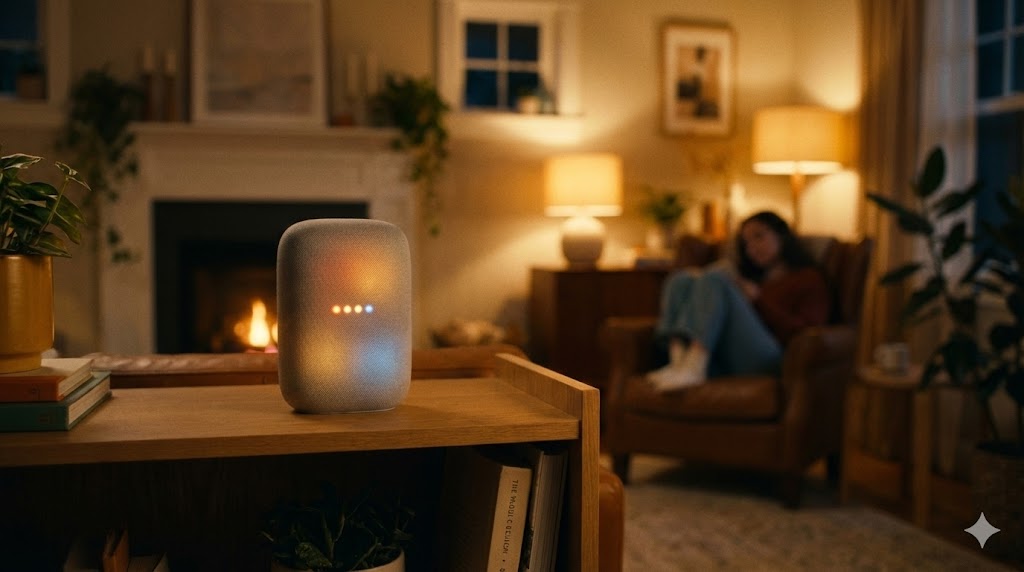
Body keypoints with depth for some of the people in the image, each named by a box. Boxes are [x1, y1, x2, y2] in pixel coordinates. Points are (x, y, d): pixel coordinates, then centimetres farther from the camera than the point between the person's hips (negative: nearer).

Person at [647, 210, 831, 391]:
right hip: (719, 366, 5)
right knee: (682, 279, -11)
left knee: (714, 281, -20)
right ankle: (678, 363, -36)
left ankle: (691, 368, -41)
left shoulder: (809, 278, 19)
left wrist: (758, 300, -2)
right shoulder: (752, 279, 35)